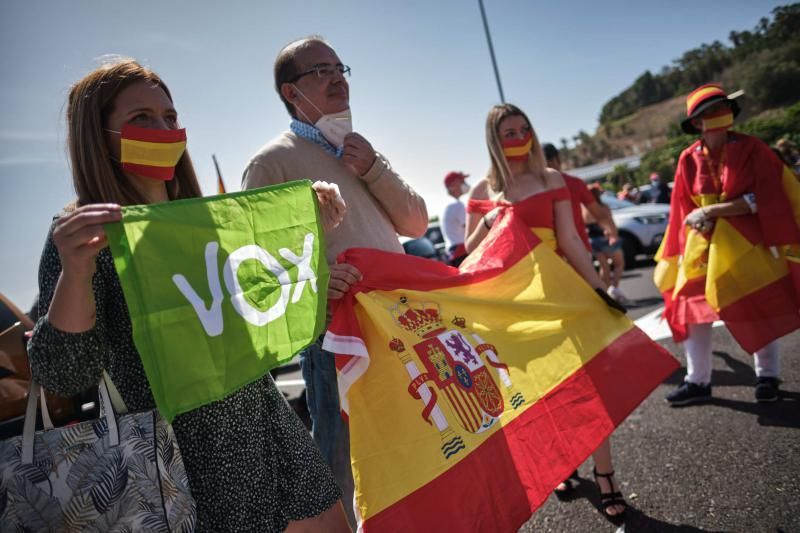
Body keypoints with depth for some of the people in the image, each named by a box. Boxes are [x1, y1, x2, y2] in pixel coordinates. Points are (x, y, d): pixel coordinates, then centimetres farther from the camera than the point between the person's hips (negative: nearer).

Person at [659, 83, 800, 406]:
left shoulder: (751, 149, -6)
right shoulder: (689, 159, 0)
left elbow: (760, 199, -14)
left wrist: (710, 211, -20)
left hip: (746, 242, -2)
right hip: (702, 244, 3)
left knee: (758, 310, 7)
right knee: (693, 310, 2)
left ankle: (767, 376, 26)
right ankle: (698, 382, 14)